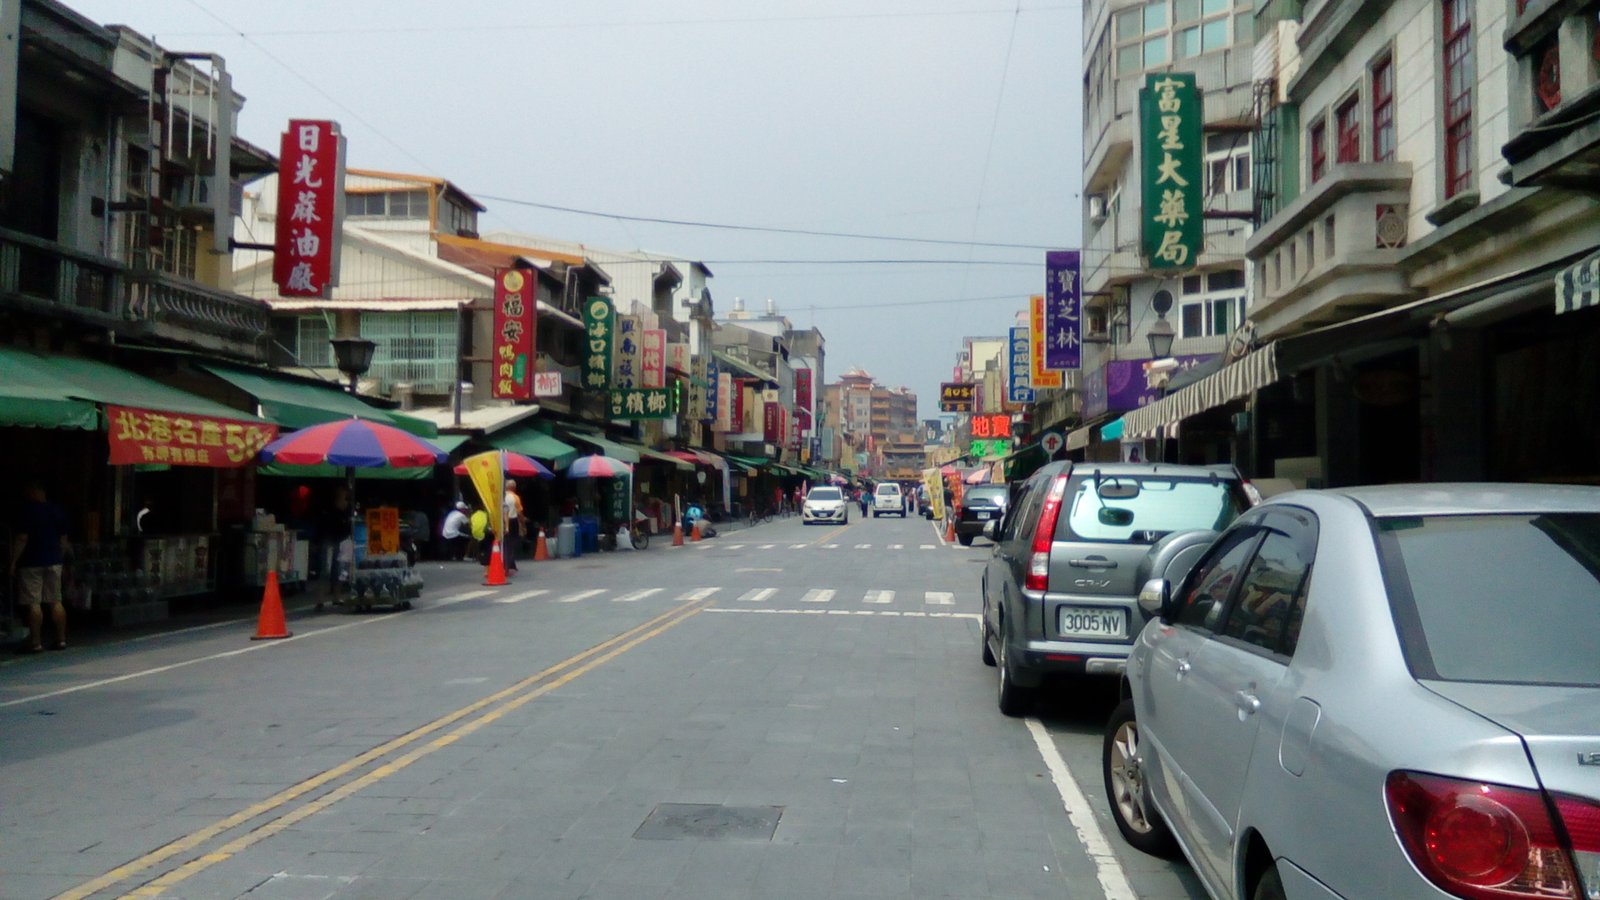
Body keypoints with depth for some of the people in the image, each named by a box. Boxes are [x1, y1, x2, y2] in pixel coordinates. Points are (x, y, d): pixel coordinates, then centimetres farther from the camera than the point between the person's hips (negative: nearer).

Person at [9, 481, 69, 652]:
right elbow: (63, 539, 11)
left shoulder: (28, 511, -10)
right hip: (54, 561, 6)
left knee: (33, 603, -2)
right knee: (56, 602, 9)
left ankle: (36, 643, -2)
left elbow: (22, 539, -13)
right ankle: (61, 640, 9)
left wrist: (13, 562, -7)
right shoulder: (59, 511, 7)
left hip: (31, 563, -6)